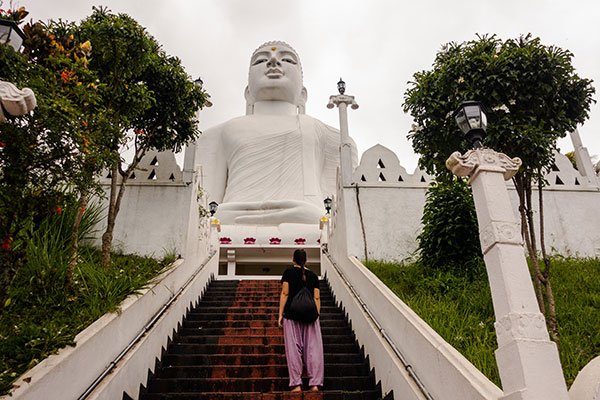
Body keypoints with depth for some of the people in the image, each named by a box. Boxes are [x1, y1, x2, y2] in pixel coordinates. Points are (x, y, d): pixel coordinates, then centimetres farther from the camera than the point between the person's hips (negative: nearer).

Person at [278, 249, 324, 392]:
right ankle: (315, 383, -4)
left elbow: (284, 293, -1)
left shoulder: (289, 272, 5)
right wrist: (317, 316, 11)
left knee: (294, 349, 0)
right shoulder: (313, 275, 12)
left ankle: (296, 384, -3)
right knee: (313, 348, 1)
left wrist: (280, 314, 1)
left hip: (292, 314, -2)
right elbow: (317, 298, 8)